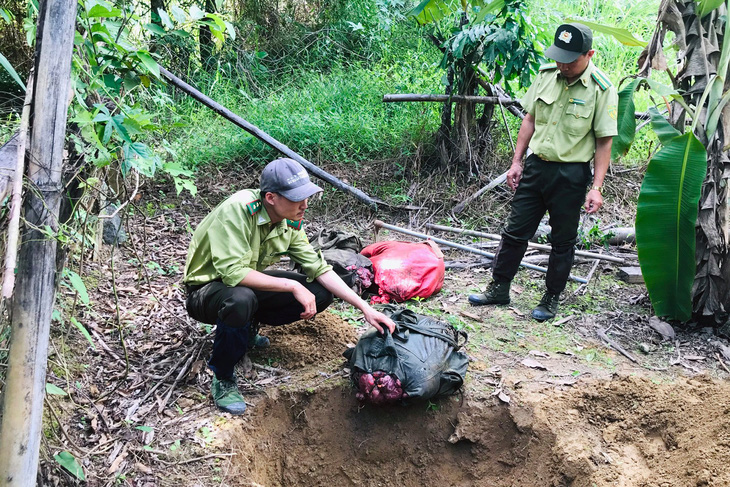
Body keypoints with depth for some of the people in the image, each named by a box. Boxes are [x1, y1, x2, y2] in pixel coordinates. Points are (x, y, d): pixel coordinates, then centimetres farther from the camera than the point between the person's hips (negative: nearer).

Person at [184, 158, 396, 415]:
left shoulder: (290, 221, -8)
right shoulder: (238, 210, -30)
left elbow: (319, 268, -4)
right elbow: (233, 272, -38)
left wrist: (365, 308, -11)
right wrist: (292, 286, -34)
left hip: (248, 285, 7)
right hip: (206, 290, -7)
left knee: (321, 294, -6)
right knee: (241, 299, -41)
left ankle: (246, 328, 10)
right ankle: (222, 379, -16)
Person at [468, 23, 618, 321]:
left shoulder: (602, 89, -12)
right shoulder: (546, 75, 2)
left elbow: (604, 142, -10)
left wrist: (596, 188, -15)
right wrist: (516, 162, 9)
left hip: (571, 174, -4)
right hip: (536, 165, 4)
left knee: (563, 240, 9)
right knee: (515, 231, 10)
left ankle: (552, 298, 23)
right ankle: (499, 288, 23)